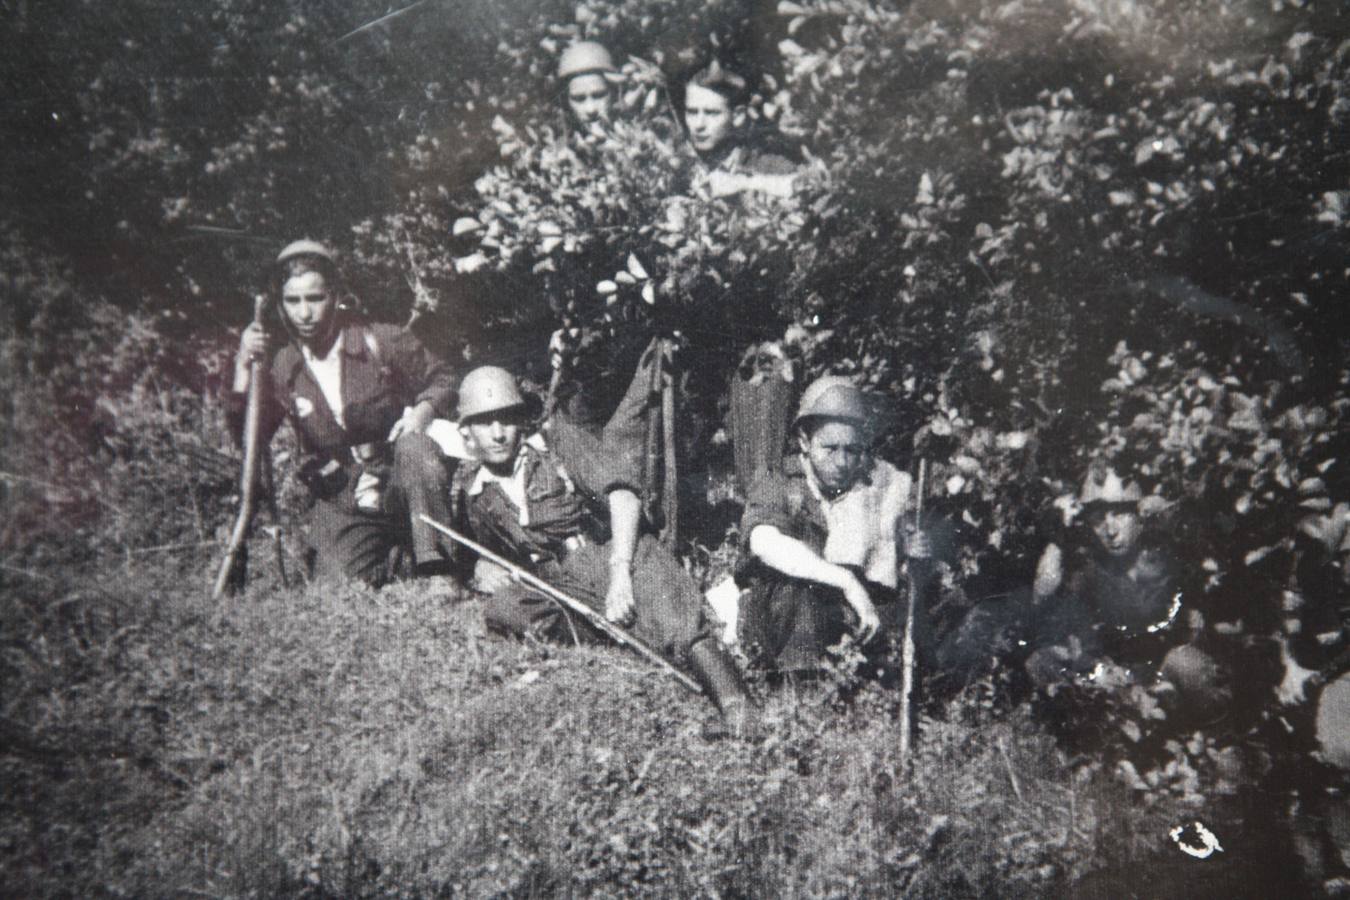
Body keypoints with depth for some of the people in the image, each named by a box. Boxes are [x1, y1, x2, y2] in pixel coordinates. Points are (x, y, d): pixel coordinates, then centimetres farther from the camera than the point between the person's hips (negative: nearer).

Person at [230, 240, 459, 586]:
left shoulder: (382, 342, -6)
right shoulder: (282, 368, 2)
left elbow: (441, 379, 5)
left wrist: (421, 413, -16)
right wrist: (244, 367, -14)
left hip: (401, 487, -3)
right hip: (343, 509, 3)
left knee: (414, 448, -36)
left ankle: (435, 567, -30)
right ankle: (395, 558, 19)